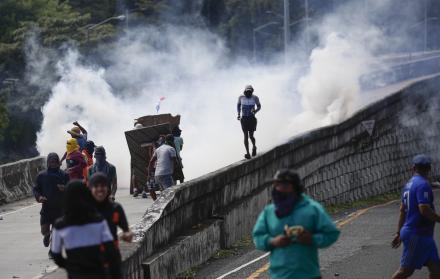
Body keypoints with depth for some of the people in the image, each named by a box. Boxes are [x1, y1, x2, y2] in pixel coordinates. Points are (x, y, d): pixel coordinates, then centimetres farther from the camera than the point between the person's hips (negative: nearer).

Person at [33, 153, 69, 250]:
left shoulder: (64, 175, 0)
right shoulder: (42, 175, 2)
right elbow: (36, 189, 7)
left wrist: (65, 189, -19)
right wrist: (39, 197, -13)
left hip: (60, 208, 0)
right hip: (46, 208, 0)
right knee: (44, 230, -6)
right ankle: (47, 235, 32)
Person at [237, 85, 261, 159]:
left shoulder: (255, 98, -8)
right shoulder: (241, 97, -3)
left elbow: (259, 106, 7)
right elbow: (238, 105, 16)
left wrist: (255, 111, -15)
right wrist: (238, 114, 5)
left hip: (252, 119, -1)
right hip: (244, 119, 1)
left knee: (251, 136, -3)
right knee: (246, 135, -9)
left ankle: (254, 146, 30)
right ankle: (247, 153, -9)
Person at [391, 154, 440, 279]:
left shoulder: (408, 184, 12)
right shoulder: (423, 184, -16)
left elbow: (402, 210, 17)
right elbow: (424, 209, -25)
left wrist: (399, 233, 21)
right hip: (417, 235, -9)